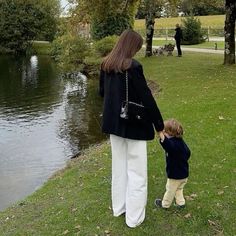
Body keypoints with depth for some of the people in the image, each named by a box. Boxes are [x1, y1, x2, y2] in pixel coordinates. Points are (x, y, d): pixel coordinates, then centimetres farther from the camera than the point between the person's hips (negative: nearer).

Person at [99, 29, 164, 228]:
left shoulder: (106, 65, 2)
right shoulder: (133, 66, -20)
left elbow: (102, 92, 13)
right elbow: (146, 98, -17)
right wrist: (159, 124, -9)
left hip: (113, 122, 7)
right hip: (134, 124, -7)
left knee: (119, 166, 20)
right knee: (136, 171, 5)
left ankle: (119, 207, 33)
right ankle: (134, 217, 15)